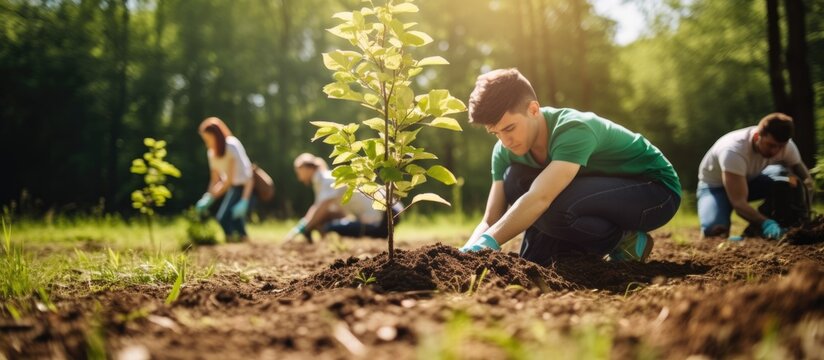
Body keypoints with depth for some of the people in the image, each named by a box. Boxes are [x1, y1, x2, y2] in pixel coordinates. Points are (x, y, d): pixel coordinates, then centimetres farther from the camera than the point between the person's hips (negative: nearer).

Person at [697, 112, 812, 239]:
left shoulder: (787, 146, -20)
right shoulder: (733, 151, -38)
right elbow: (738, 202, -40)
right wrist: (766, 223, -52)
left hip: (750, 181, 5)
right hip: (715, 186, -5)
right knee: (714, 230, -33)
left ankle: (757, 228, -9)